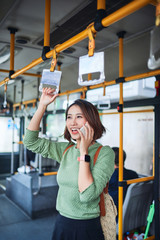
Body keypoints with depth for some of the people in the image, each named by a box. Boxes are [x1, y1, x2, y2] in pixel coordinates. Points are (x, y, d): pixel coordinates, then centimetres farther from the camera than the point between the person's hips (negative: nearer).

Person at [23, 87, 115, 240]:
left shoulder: (105, 153, -16)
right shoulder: (66, 150, 0)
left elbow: (87, 195, -24)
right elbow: (30, 141, 0)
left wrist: (84, 152, -24)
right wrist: (42, 106, -4)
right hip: (61, 223, 5)